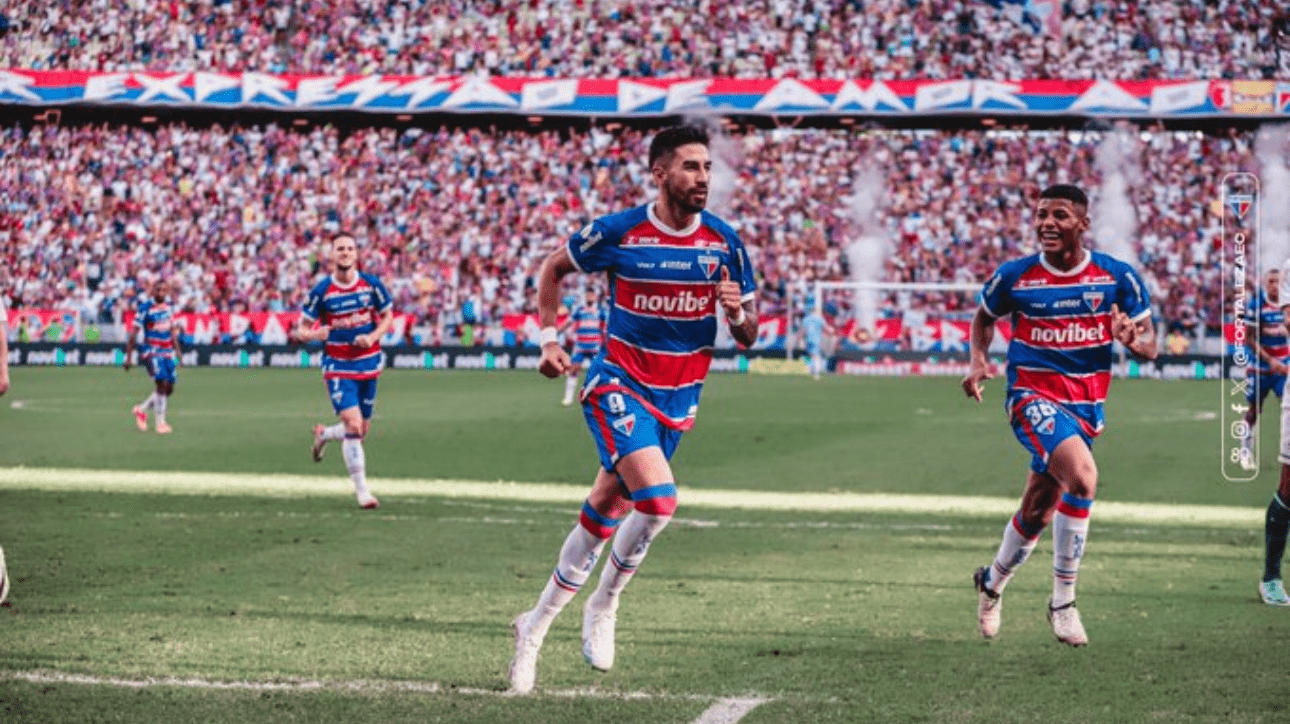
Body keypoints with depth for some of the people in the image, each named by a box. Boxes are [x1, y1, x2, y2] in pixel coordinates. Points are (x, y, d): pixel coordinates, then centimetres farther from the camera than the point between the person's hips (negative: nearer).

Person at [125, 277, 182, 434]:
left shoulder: (167, 305, 8)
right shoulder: (145, 307, -11)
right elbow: (133, 333, -8)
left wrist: (177, 351, 19)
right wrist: (128, 357, -9)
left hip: (167, 352, 7)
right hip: (151, 351, -7)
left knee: (169, 388, 4)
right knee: (162, 384, -18)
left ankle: (141, 410, 25)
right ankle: (160, 422, -9)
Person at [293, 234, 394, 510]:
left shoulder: (372, 284, -3)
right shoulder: (321, 291, -8)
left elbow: (388, 317, 8)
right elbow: (301, 329, -2)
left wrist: (372, 337, -12)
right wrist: (315, 334, -25)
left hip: (368, 363, 3)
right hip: (338, 365, -3)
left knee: (361, 431, 10)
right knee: (353, 425, -16)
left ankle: (323, 434, 44)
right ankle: (361, 490, -8)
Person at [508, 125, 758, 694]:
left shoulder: (724, 242, -2)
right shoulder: (618, 232, -11)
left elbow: (747, 336, 4)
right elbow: (553, 267, 7)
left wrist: (738, 313, -18)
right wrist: (549, 340, 3)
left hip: (678, 399, 4)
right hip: (619, 386, -4)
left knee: (605, 513, 8)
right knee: (659, 499, -24)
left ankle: (535, 626, 23)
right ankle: (603, 606, 0)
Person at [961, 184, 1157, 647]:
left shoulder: (1117, 277, -2)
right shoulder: (1014, 276, -4)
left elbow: (1149, 345, 2)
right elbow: (985, 317, 15)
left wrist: (1133, 339, -21)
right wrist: (978, 360, -4)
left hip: (1086, 405, 4)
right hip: (1033, 396, -4)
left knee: (1038, 511, 11)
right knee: (1082, 476, -29)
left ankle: (993, 582, 40)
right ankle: (1063, 602, -17)